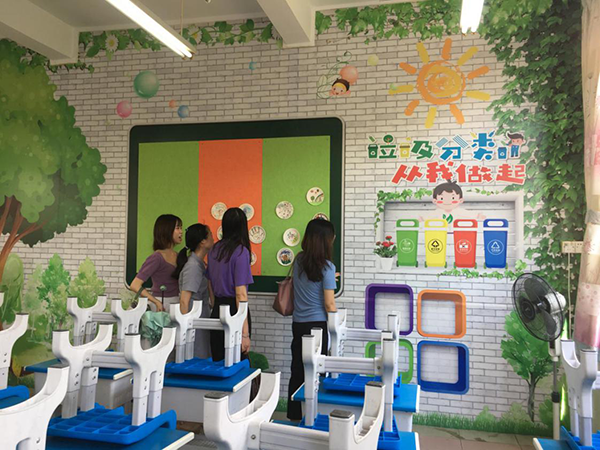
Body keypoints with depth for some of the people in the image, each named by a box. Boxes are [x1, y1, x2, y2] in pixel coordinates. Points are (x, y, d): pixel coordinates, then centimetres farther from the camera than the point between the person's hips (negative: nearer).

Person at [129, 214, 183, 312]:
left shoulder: (178, 256, 10)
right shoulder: (157, 257, -11)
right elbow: (135, 285, -15)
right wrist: (157, 302, -18)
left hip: (177, 305, 6)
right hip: (162, 307, -6)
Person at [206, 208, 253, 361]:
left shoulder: (215, 249, 6)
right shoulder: (240, 251, -14)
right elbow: (240, 294, -18)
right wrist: (245, 333, -17)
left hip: (217, 310, 7)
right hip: (234, 309, -7)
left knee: (217, 363, 15)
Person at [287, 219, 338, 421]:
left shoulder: (298, 260, 4)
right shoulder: (326, 267, -14)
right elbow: (329, 303, -12)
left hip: (298, 324, 6)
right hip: (317, 325, -6)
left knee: (297, 370, 14)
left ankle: (294, 415, 25)